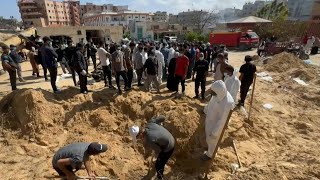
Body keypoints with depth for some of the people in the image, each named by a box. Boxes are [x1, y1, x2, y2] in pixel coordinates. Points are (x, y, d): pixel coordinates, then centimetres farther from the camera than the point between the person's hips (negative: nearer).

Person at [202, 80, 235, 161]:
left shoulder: (227, 104, -40)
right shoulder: (219, 93, -18)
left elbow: (221, 121, -28)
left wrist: (214, 133, -17)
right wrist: (206, 111, 18)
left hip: (216, 124, -7)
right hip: (209, 120, 7)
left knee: (212, 140, 20)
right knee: (208, 137, 32)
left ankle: (210, 154, 49)